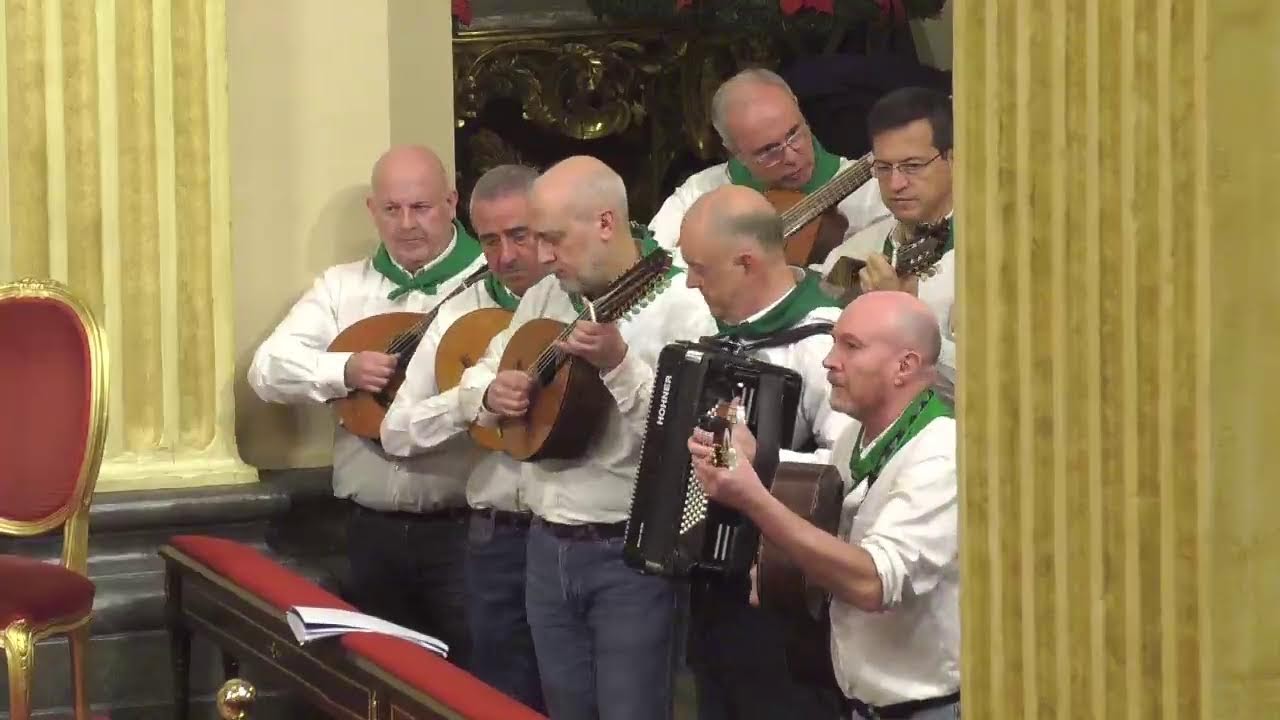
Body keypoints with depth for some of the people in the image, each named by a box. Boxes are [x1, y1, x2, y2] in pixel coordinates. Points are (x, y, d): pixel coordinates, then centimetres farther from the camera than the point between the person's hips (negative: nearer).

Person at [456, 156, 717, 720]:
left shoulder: (680, 305, -14)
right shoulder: (543, 298, 8)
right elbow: (477, 375, 19)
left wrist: (618, 364, -31)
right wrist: (490, 394, -2)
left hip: (632, 551, -7)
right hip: (548, 545, 7)